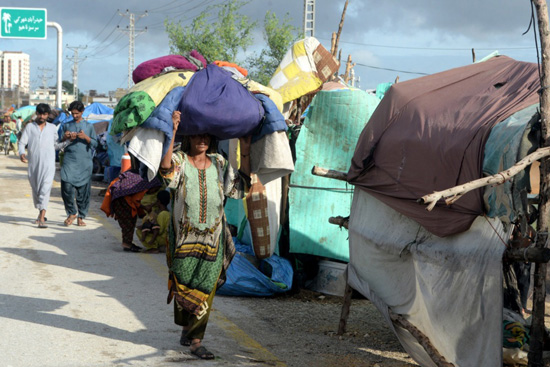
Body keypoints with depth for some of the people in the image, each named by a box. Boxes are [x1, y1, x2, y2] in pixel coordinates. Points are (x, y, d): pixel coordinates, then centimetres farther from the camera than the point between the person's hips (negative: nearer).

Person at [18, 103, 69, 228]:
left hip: (48, 163, -2)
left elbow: (56, 145, 16)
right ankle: (40, 212, 30)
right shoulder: (29, 127, 12)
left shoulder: (52, 128, 15)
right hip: (33, 162, 2)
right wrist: (22, 153, -13)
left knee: (45, 188, -15)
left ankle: (42, 218, -23)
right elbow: (22, 142, 6)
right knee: (35, 188, 10)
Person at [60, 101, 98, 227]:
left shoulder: (89, 126, 11)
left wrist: (85, 137, -10)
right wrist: (66, 138, -5)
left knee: (83, 190, -1)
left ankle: (81, 216, 10)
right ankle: (71, 213, 6)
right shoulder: (66, 125, 14)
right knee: (67, 186, -13)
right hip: (69, 161, 0)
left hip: (84, 162, 0)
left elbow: (95, 143, 8)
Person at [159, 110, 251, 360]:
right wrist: (171, 133, -35)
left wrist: (245, 151, -2)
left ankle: (195, 340, 8)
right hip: (184, 237, -2)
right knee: (182, 285, 8)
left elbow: (238, 187, 5)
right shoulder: (179, 160, -4)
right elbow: (167, 171, -26)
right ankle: (185, 327, 33)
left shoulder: (218, 163, 8)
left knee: (205, 289, 0)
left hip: (212, 239, 2)